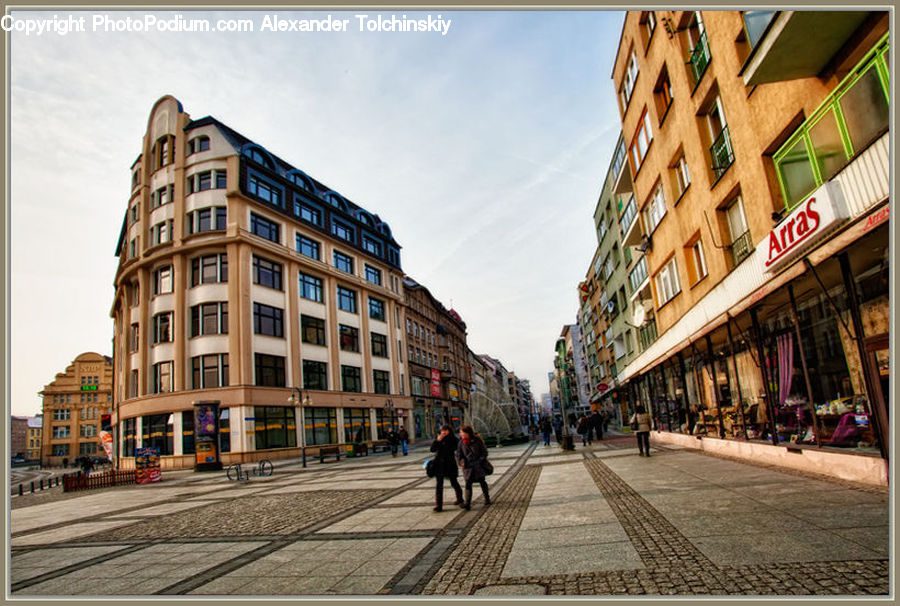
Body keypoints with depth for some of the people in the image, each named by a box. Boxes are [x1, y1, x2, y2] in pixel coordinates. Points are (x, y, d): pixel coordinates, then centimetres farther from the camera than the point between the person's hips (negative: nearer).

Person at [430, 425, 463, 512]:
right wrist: (437, 441, -18)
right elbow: (432, 449, -7)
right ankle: (438, 505, -3)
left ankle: (460, 498, 37)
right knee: (439, 484, -4)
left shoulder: (454, 440, -2)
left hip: (450, 464, -1)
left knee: (454, 482, 12)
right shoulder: (438, 439, 2)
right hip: (439, 465, 1)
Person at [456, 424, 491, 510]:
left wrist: (481, 460, -7)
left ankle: (487, 499, 29)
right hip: (468, 466, 1)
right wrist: (462, 461, -9)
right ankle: (467, 503, -7)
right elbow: (459, 454, 8)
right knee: (468, 484, -6)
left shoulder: (477, 440, -8)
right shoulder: (461, 443, -1)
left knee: (482, 481, 10)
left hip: (478, 465, -1)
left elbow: (484, 451, 1)